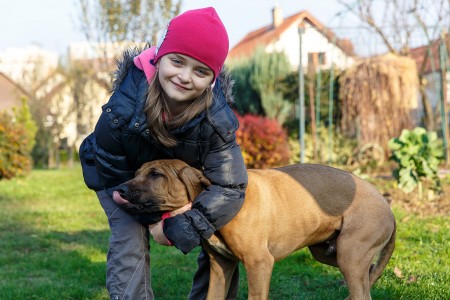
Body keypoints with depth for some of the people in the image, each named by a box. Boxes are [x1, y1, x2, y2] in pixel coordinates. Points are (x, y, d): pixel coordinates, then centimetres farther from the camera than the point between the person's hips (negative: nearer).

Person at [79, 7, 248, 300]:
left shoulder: (217, 119, -35)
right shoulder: (123, 108, -39)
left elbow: (229, 188, -32)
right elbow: (114, 175, -22)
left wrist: (182, 229, -39)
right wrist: (154, 217, -22)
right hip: (121, 178, -2)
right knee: (130, 242, -21)